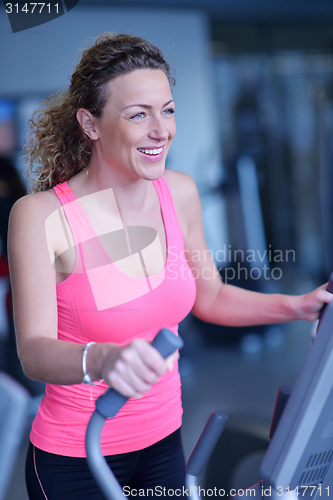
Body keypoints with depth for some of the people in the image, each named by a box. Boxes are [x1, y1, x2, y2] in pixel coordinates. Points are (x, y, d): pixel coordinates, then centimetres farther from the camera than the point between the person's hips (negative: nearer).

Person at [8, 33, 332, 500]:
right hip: (75, 461, -4)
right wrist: (103, 359, -48)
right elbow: (34, 352, -28)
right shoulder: (41, 215, -20)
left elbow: (209, 296, 10)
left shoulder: (179, 193, -4)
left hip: (163, 442, 4)